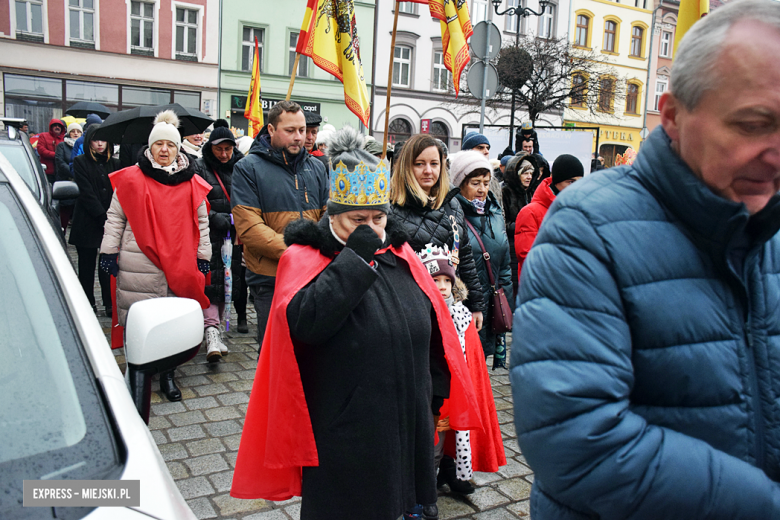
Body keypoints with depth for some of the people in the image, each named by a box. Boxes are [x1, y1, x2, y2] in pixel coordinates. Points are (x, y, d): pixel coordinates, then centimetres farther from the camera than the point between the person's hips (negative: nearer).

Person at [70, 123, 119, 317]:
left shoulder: (115, 163, 10)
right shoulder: (81, 162, 1)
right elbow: (87, 194, -7)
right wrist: (103, 217, -14)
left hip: (110, 222, 2)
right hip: (87, 223, -1)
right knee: (87, 265, 6)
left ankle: (110, 304, 7)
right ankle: (88, 303, 18)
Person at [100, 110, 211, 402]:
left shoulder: (191, 183, 7)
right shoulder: (131, 179, 2)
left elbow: (202, 222, 12)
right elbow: (115, 218, 7)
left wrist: (202, 258, 10)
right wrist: (109, 253, 3)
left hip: (179, 266, 1)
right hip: (138, 265, -1)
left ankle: (167, 375, 20)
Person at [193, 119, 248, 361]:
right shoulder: (200, 168, 2)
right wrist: (215, 218, -18)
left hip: (239, 232, 3)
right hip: (212, 234, -2)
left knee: (238, 275, 10)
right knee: (212, 278, -10)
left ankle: (241, 316, 29)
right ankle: (212, 330, -14)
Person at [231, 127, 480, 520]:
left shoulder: (398, 254, 6)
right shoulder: (305, 258, -9)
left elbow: (435, 327, 12)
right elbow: (302, 321, -28)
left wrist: (433, 395, 11)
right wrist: (354, 257, -25)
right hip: (343, 437, -4)